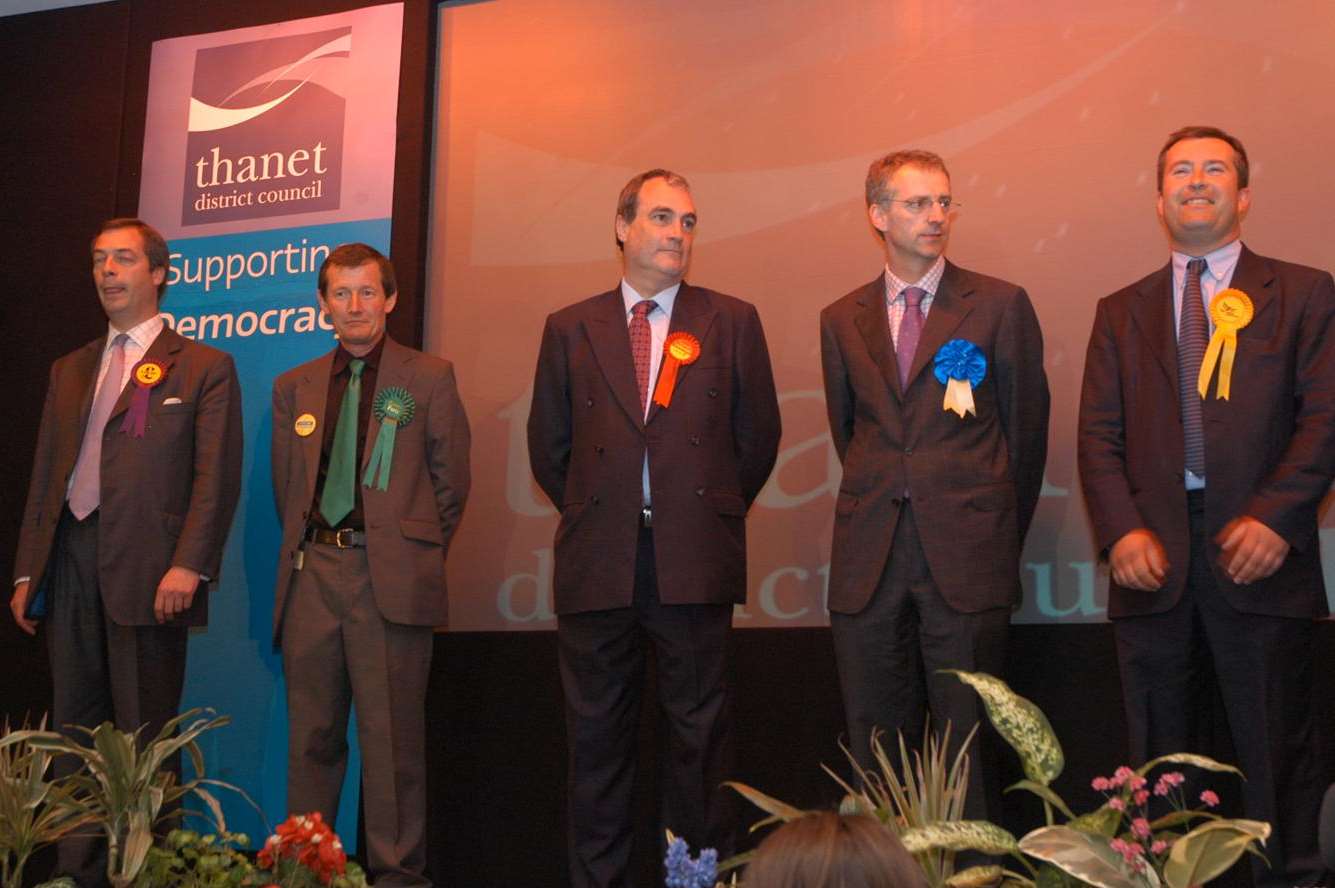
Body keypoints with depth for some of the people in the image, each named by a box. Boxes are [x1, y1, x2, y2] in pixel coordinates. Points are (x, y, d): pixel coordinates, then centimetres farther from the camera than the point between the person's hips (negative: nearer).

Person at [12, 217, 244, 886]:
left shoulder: (203, 368, 3)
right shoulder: (69, 370, 20)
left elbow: (217, 477, -5)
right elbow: (44, 476, 19)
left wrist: (188, 566, -16)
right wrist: (28, 572, 12)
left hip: (148, 572, -5)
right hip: (70, 568, 6)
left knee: (144, 731, -2)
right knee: (74, 727, 8)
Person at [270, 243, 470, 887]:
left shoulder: (430, 378, 5)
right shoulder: (294, 387, 15)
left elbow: (450, 483, 6)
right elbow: (287, 489, 19)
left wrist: (414, 559, 7)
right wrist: (305, 554, 12)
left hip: (390, 578, -3)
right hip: (312, 574, 4)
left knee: (391, 736, -2)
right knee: (311, 736, 8)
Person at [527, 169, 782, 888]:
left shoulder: (732, 322, 6)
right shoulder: (570, 329, 9)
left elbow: (758, 438, 10)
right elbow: (548, 446, 14)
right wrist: (594, 514, 13)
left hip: (696, 563, -1)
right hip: (597, 561, 1)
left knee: (699, 729, 4)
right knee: (597, 734, 7)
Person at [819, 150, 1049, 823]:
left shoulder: (1000, 306, 3)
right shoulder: (842, 320, 11)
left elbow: (1026, 427, 9)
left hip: (966, 561, -3)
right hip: (869, 563, 3)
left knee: (968, 741, 0)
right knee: (877, 746, 7)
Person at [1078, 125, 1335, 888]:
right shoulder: (1122, 312, 16)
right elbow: (1099, 434, 8)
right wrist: (1123, 531, -8)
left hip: (1256, 552, -2)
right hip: (1155, 556, 3)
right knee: (1160, 758, 8)